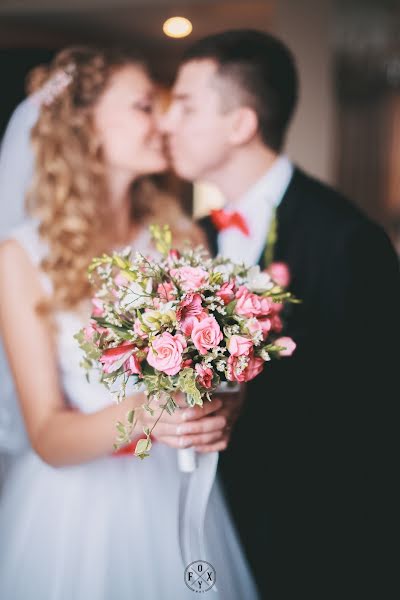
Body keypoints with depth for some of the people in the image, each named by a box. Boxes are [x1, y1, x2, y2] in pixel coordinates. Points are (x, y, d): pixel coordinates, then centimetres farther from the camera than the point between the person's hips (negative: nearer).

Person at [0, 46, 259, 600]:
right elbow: (48, 437, -13)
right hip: (74, 501, -3)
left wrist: (212, 418, -21)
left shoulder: (181, 235, -2)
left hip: (174, 491, 3)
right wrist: (138, 415, -32)